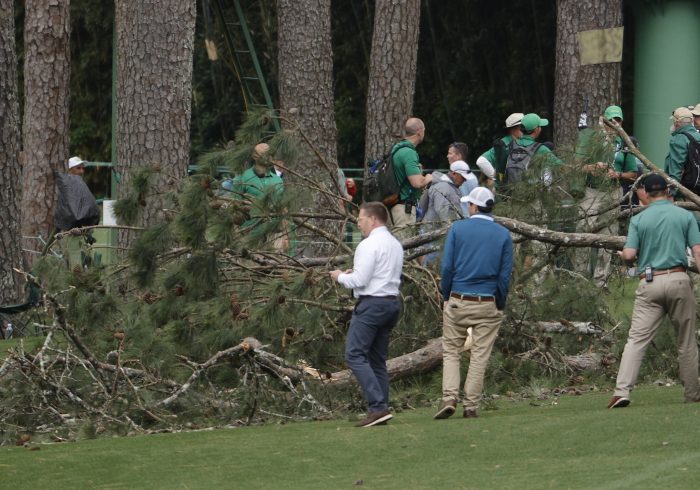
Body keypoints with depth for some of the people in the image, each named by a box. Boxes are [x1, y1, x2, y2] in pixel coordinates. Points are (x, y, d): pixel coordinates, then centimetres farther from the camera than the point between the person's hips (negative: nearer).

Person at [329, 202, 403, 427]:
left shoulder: (369, 245, -12)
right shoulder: (396, 245, 17)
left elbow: (360, 281, -16)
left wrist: (341, 277, 4)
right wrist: (355, 274, 20)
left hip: (372, 303, -9)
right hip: (392, 302, 9)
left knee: (355, 354, -10)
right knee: (378, 360, 12)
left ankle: (378, 407, -21)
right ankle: (380, 410, 7)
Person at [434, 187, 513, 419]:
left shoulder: (458, 228, -1)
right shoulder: (503, 235, 1)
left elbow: (447, 267, -3)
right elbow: (505, 274, 0)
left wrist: (446, 297, 7)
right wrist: (500, 305, 8)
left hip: (458, 301, -1)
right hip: (488, 304, 1)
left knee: (450, 351, 8)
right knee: (480, 356, 5)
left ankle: (449, 398, -7)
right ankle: (471, 406, 4)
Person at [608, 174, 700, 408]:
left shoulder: (639, 220, 4)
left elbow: (629, 255, -4)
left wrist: (625, 251, 19)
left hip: (649, 283, 0)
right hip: (678, 280, 0)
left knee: (637, 339, -5)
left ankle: (622, 391, -18)